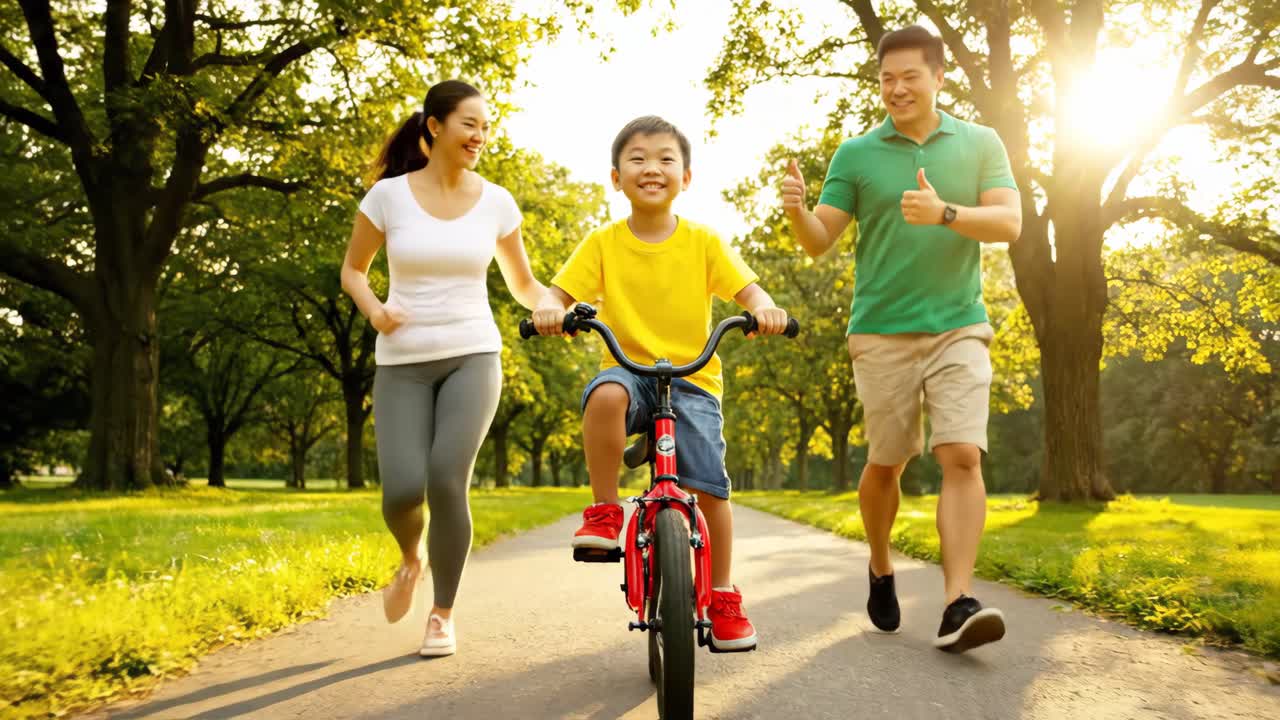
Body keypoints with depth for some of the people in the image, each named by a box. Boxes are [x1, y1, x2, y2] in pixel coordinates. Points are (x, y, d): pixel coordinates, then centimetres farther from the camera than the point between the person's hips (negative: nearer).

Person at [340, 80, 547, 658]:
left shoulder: (495, 202, 2)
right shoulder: (388, 195, -2)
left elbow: (523, 285, 12)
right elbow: (352, 270, 9)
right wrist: (374, 309, -12)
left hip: (472, 357, 0)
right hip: (403, 362, 0)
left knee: (447, 482, -16)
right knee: (403, 491, -13)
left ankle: (443, 615, 7)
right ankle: (411, 559, 25)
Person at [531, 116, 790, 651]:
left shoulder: (703, 242, 3)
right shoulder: (603, 243, 3)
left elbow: (747, 289, -2)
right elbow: (561, 292, -1)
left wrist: (764, 308, -25)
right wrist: (548, 309, -25)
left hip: (693, 378, 1)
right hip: (628, 367, 0)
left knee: (709, 484, -10)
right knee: (606, 395, -37)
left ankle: (723, 594, 12)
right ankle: (604, 511, -17)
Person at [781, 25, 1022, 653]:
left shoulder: (980, 144, 8)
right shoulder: (856, 155, 6)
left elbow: (1009, 223, -3)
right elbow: (818, 243, 2)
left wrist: (945, 214, -21)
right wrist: (797, 210, -21)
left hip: (959, 327, 0)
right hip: (882, 332, 0)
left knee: (963, 457, -13)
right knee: (886, 464, 7)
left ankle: (958, 606, -15)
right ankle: (881, 570, 31)